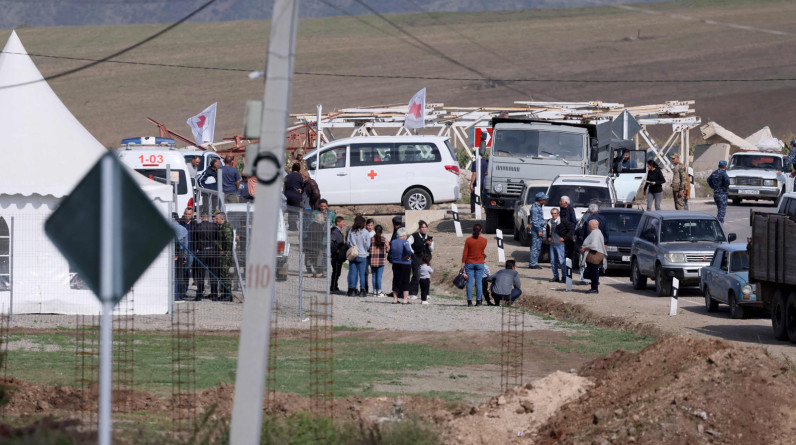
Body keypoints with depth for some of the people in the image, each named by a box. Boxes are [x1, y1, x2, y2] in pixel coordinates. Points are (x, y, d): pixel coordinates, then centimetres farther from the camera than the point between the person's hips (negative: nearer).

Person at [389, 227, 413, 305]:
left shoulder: (393, 242, 4)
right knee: (405, 282, 2)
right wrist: (408, 256, -15)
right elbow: (408, 250, -31)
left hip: (395, 264, 5)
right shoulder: (405, 242, -14)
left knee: (396, 282, 12)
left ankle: (395, 299, 15)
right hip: (405, 264, -5)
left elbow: (391, 253, 10)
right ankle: (405, 299, 1)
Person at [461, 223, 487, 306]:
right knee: (479, 282, 4)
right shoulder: (484, 240, -4)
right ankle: (478, 301, 3)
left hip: (469, 263, 0)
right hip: (480, 263, 0)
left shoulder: (468, 240, -6)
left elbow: (465, 253, -6)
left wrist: (463, 263, 1)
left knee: (469, 282, 0)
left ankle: (469, 301, -4)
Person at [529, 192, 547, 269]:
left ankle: (534, 263, 16)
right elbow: (535, 220, -19)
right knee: (535, 246, -9)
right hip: (536, 229, -10)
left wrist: (541, 229, 22)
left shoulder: (539, 207, 17)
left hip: (539, 229, 10)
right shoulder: (535, 207, -15)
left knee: (538, 247, 12)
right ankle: (532, 264, -8)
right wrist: (539, 230, -20)